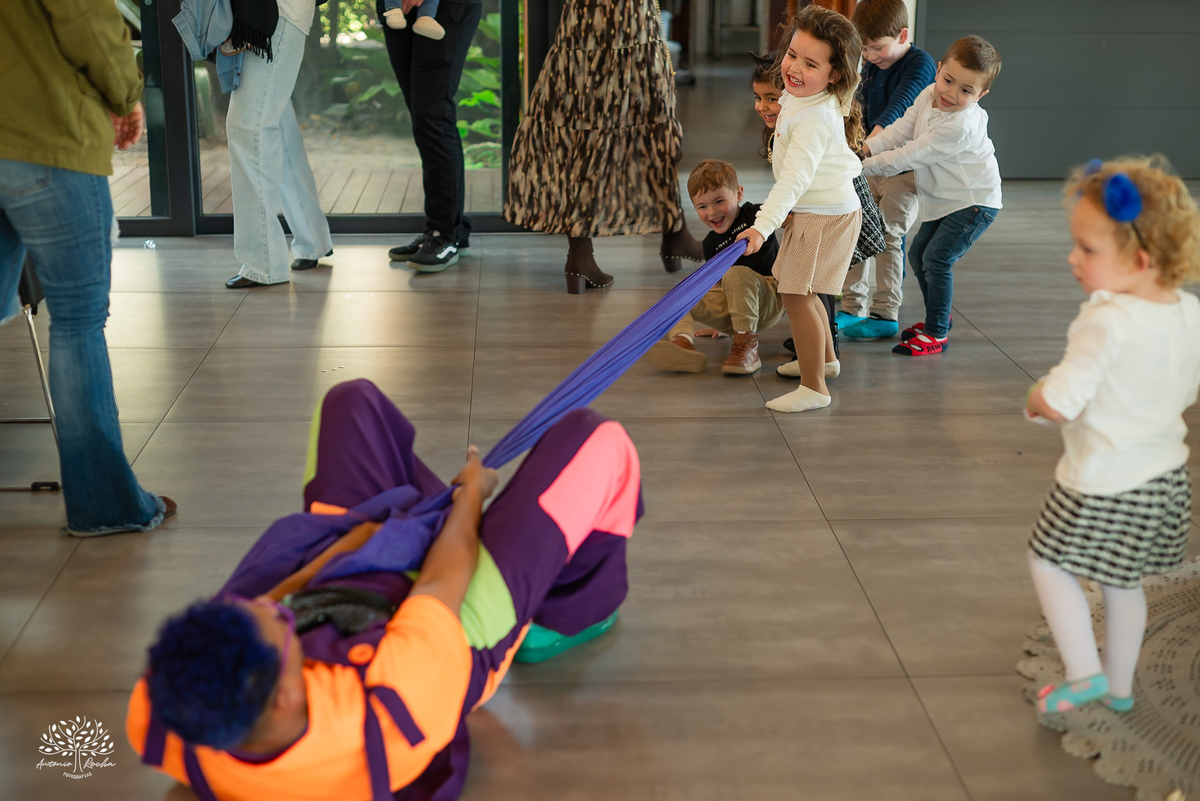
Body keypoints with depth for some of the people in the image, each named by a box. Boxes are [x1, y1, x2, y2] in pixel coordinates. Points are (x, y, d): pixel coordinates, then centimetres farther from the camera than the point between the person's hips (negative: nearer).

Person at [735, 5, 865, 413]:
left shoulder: (814, 119, -28)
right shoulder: (797, 97, 4)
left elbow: (795, 178, -37)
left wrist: (763, 224, -44)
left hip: (825, 215, -10)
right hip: (809, 211, 11)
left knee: (796, 295, -11)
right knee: (802, 292, 23)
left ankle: (814, 387, -5)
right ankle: (825, 357, 43)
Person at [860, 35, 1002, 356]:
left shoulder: (961, 125, -32)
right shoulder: (929, 94, -6)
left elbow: (912, 155, -29)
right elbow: (902, 129, -2)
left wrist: (865, 166, -23)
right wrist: (867, 147, -17)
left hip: (974, 202, -9)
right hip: (942, 200, 9)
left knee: (937, 258, -15)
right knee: (918, 254, 15)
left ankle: (937, 333, -4)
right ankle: (938, 317, 33)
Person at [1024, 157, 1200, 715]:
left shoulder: (1107, 323, -27)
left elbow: (1060, 404, -27)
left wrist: (1034, 399, -5)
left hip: (1103, 486, -8)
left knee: (1048, 562, 12)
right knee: (1123, 582, 22)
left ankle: (1085, 673, 11)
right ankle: (1120, 686, 36)